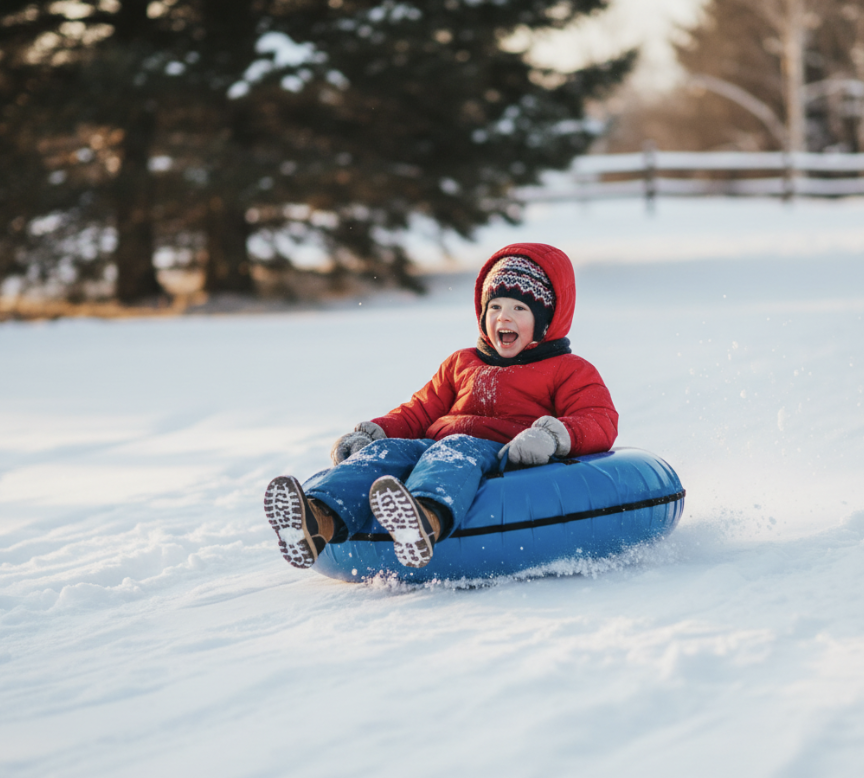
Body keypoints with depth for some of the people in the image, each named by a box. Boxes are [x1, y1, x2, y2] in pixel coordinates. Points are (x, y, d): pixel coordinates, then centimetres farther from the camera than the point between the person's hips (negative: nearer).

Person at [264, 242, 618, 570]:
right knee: (387, 451, -25)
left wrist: (552, 436, -22)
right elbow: (420, 411, 32)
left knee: (457, 451, -39)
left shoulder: (569, 371, 17)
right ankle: (320, 518, -55)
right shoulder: (460, 365, 35)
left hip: (506, 456, -5)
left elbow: (600, 422, 1)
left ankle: (428, 517, -75)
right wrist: (370, 432, 10)